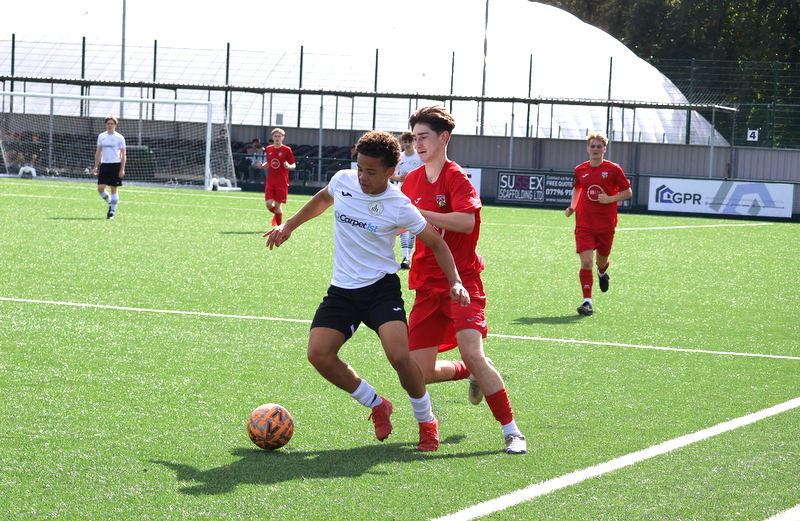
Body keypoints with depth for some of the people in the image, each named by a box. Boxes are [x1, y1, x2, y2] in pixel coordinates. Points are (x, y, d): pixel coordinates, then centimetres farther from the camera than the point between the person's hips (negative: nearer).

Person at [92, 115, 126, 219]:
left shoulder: (119, 138, -1)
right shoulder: (101, 137, 10)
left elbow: (123, 154, -1)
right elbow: (98, 152, 15)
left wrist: (122, 169, -8)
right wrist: (96, 167, 9)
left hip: (115, 165, -3)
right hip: (104, 164, 3)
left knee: (113, 189, -1)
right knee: (100, 188, -6)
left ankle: (112, 211, 7)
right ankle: (110, 203, 19)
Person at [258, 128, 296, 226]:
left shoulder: (287, 150, -5)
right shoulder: (269, 149, 8)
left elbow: (294, 165, 0)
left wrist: (289, 166, -23)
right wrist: (263, 165, -1)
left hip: (282, 183, -3)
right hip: (270, 182, 3)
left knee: (277, 205, -4)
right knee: (269, 204, -7)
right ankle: (276, 214, 27)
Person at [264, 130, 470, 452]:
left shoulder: (399, 207, -13)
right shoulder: (342, 181, -2)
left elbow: (436, 242, -2)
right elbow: (323, 199, 24)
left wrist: (454, 282, -14)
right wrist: (289, 225, 22)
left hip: (381, 288, -5)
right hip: (342, 289, 5)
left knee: (399, 356, -24)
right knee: (319, 355, -14)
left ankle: (426, 422, 4)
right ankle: (377, 406, 10)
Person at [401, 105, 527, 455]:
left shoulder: (456, 178, -9)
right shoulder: (412, 180, 11)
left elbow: (466, 220, -29)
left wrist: (416, 213, -29)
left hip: (461, 281, -6)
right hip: (427, 285, 6)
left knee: (472, 353, -25)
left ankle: (511, 432, -14)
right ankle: (471, 374, 31)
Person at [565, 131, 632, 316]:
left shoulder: (613, 169, -5)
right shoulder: (580, 170, 4)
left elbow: (627, 192, 1)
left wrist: (610, 199, -15)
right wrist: (572, 206, 6)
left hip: (606, 225, -1)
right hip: (584, 224, 1)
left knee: (601, 261, 14)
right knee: (586, 261, -13)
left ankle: (602, 273, 53)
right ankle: (587, 301, -11)